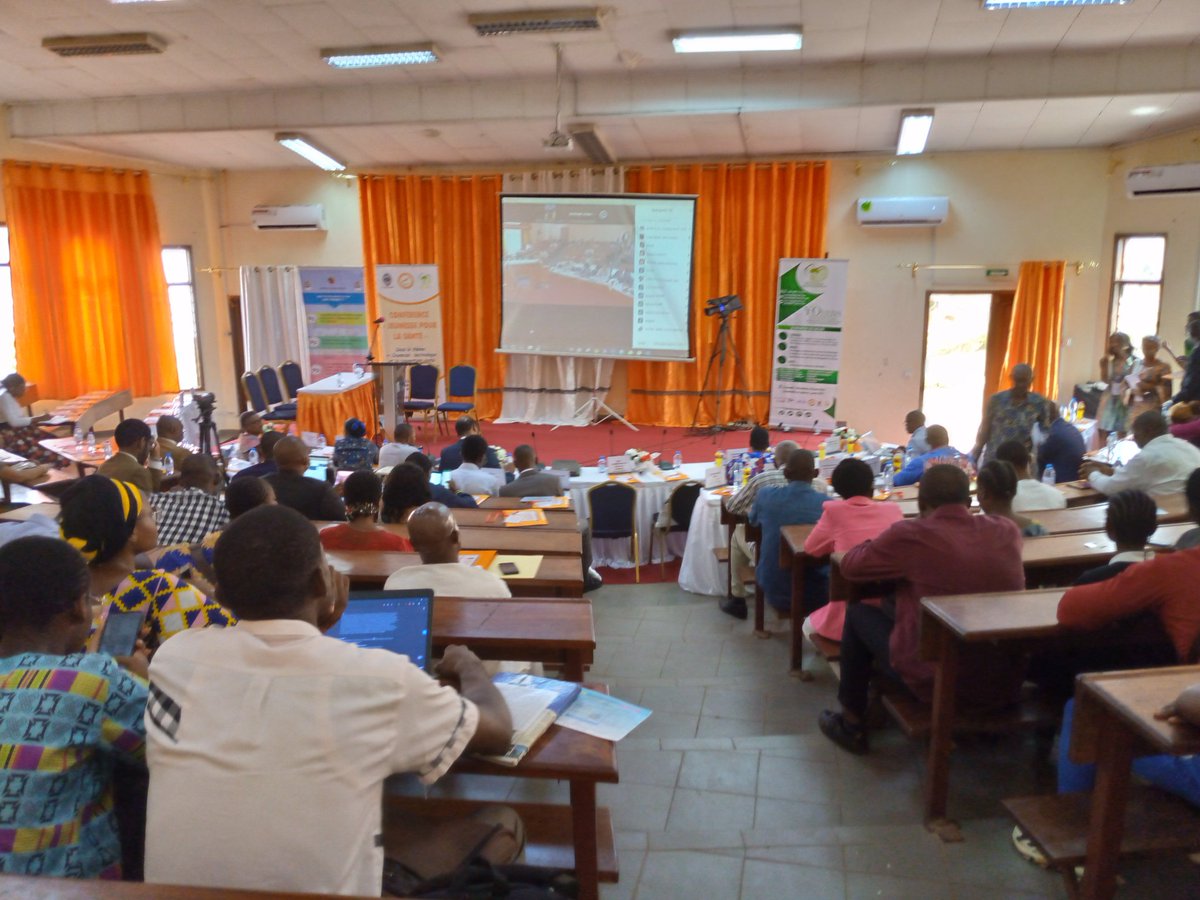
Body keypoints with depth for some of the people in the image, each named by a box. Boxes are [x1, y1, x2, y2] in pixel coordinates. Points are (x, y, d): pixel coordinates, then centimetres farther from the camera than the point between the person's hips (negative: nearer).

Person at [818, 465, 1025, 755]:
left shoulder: (910, 534, -16)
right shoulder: (1007, 530, -2)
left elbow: (851, 565, -2)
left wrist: (838, 554, 20)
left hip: (936, 682, -5)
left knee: (859, 613, 19)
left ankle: (851, 723, 30)